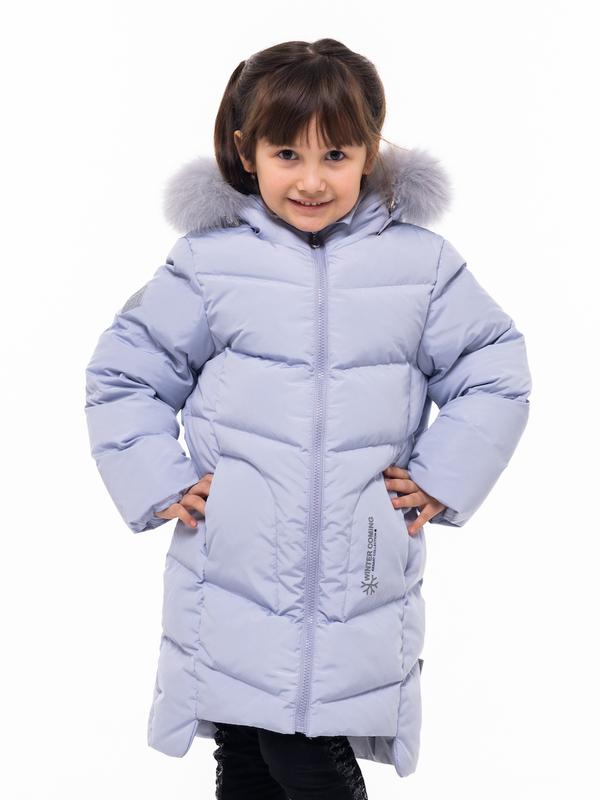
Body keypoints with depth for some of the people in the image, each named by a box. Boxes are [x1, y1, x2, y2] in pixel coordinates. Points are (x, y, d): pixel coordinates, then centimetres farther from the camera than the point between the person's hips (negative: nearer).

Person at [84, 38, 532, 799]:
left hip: (360, 594, -1)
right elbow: (121, 375, 7)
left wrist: (440, 480, -1)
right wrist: (161, 484, -2)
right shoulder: (208, 263, -1)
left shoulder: (423, 264, 0)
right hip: (231, 589, 1)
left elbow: (495, 375, 7)